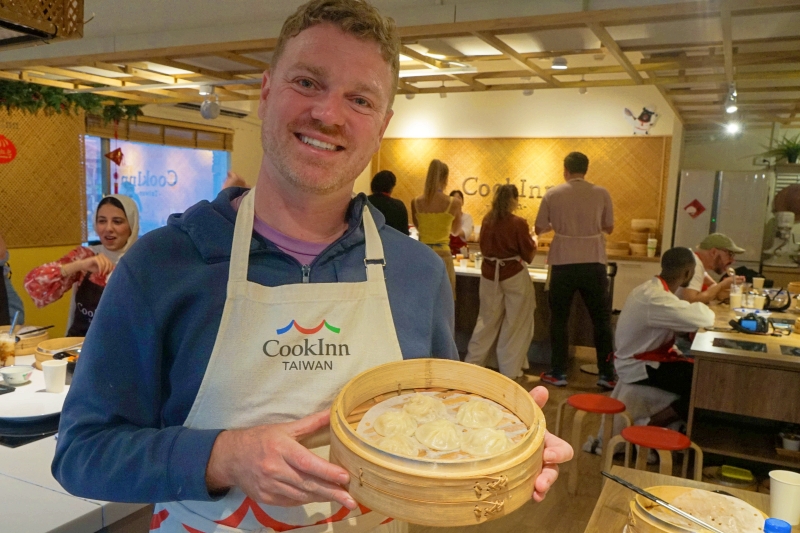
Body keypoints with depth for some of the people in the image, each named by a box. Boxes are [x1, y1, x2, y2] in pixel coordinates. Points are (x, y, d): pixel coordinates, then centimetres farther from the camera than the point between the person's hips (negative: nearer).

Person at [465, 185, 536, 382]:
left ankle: (472, 363, 21)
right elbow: (528, 255, -6)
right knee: (515, 324, 7)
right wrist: (534, 242, 12)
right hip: (514, 275, -5)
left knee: (487, 320, 15)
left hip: (490, 274, 5)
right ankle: (509, 370, 12)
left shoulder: (487, 220, 0)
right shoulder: (518, 223, -14)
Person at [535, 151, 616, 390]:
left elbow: (539, 228, 6)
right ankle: (607, 375, 13)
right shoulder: (601, 194, 2)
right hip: (593, 263, 1)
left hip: (563, 263, -1)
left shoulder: (552, 194, 0)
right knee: (601, 319, 11)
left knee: (559, 319, 11)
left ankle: (558, 373, 15)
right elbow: (609, 227, 10)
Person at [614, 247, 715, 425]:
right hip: (638, 368, -10)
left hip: (644, 359, 10)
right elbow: (703, 319, -32)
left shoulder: (653, 289, 5)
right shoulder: (656, 298, -28)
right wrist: (702, 307, -9)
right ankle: (655, 425, -3)